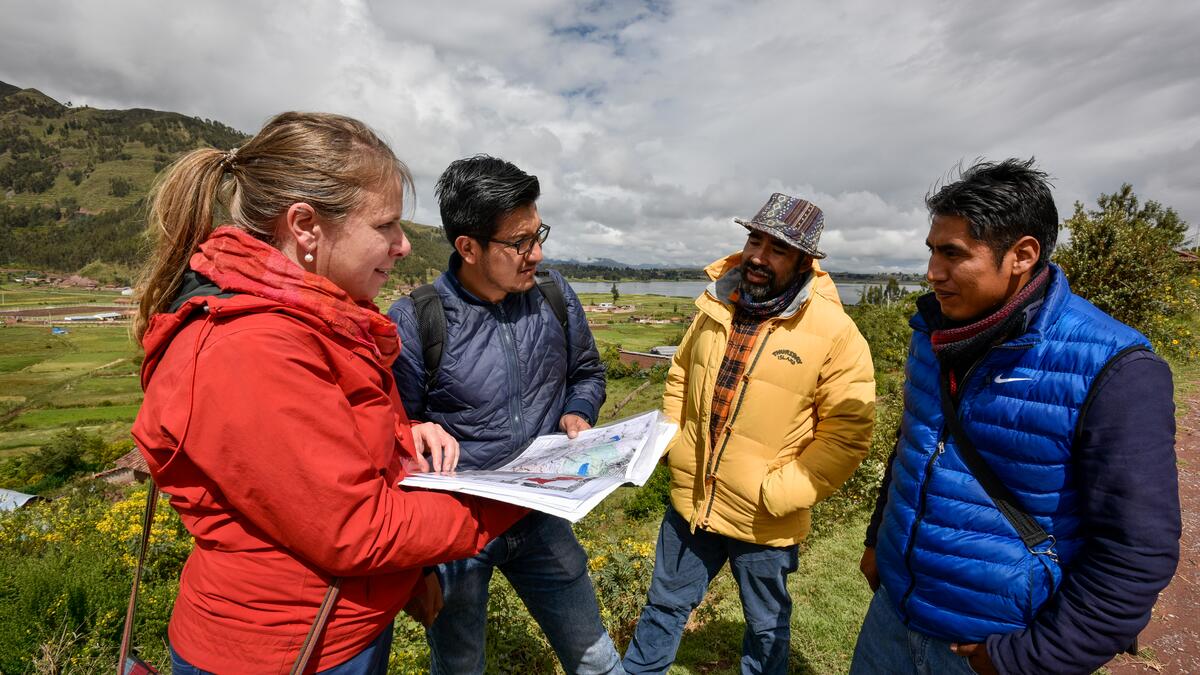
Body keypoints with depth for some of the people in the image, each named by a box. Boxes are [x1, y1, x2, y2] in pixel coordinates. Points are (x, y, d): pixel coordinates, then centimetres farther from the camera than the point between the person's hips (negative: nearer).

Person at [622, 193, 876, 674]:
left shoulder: (834, 332, -17)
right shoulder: (716, 307, -2)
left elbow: (848, 434, -15)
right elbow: (680, 376, 12)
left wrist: (779, 494, -19)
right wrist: (671, 442, 3)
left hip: (764, 524, -4)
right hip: (690, 502, 4)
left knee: (766, 628, 23)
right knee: (665, 606, 25)